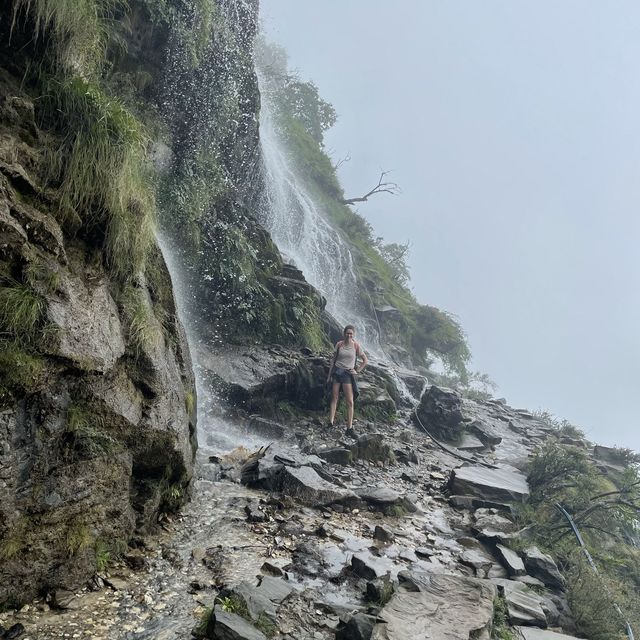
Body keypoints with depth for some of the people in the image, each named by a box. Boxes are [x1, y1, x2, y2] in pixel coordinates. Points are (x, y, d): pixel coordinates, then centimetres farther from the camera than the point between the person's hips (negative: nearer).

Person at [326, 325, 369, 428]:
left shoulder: (356, 346, -1)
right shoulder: (339, 344, 4)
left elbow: (365, 360, 6)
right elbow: (333, 360, 8)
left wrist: (357, 371, -1)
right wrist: (329, 375, 6)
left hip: (347, 374, -2)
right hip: (336, 372, 2)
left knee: (350, 402, -4)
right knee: (334, 399, 4)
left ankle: (349, 427, -2)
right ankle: (330, 423, 6)